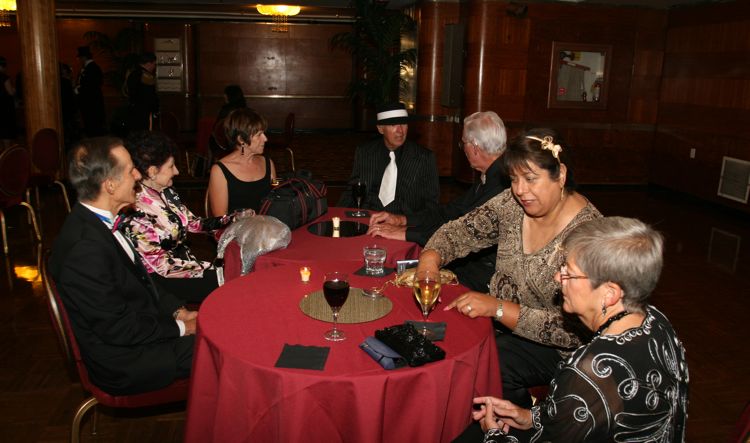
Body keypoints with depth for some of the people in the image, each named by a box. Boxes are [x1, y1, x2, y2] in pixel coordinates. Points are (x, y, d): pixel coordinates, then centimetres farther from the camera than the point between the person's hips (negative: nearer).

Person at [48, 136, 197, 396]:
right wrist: (180, 328, -13)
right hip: (122, 366, -9)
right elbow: (118, 328, -23)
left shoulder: (97, 222, 0)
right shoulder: (85, 248, -30)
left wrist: (177, 310, 0)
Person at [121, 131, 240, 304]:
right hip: (161, 278, -7)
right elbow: (162, 265, -21)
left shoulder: (166, 193, 0)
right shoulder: (135, 213, -23)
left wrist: (234, 219, -2)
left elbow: (194, 223, 7)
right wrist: (212, 268, -19)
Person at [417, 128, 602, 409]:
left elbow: (572, 329, -24)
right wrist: (429, 258, -22)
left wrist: (498, 308, -32)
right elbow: (461, 231, 0)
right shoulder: (512, 204, -5)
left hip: (552, 345, -5)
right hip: (498, 320, 6)